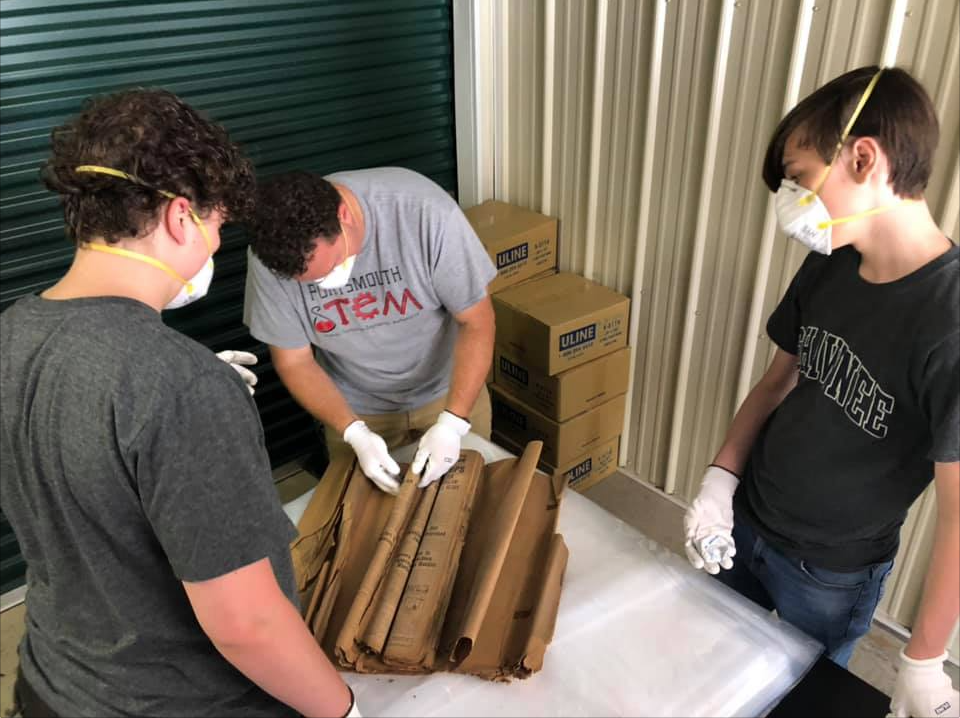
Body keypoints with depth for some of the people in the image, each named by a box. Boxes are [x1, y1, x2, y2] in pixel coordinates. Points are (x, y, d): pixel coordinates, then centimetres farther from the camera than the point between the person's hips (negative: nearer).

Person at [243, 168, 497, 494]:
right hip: (354, 408, 1)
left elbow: (477, 321, -22)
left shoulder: (425, 211, -32)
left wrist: (452, 422, -30)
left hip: (449, 389, 0)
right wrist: (355, 432, -25)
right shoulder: (271, 252, -25)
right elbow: (294, 362, -13)